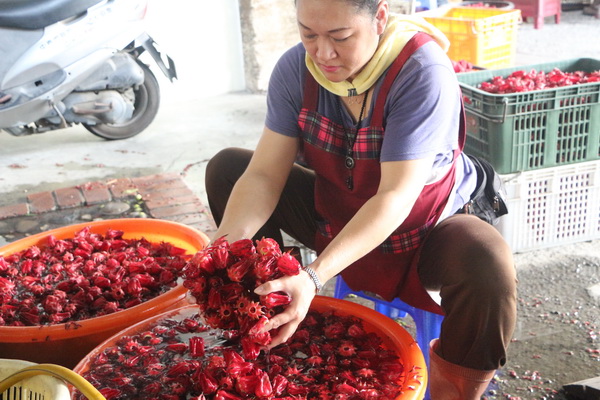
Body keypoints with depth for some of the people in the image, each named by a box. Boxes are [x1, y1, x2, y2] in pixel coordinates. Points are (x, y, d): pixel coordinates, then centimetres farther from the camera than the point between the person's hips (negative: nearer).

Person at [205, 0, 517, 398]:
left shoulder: (424, 74, -29)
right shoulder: (296, 68, -14)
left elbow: (395, 197, -35)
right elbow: (265, 175, -17)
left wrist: (314, 276, -47)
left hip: (422, 228, -4)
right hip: (335, 215, 5)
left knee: (489, 269, -36)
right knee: (227, 167, -6)